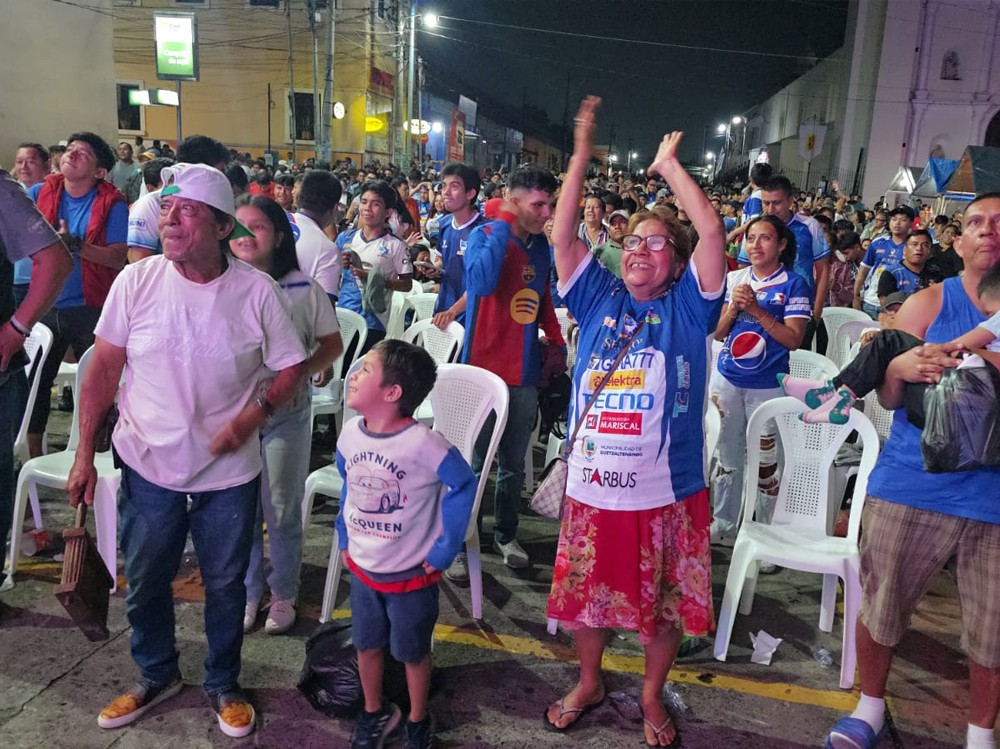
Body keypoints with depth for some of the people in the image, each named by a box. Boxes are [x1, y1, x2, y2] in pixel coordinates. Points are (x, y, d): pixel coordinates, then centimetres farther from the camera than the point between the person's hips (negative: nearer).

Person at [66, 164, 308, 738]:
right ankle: (157, 676, 44)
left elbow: (291, 367, -2)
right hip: (148, 467, 2)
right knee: (145, 583, 18)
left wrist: (253, 414, -18)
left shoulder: (257, 291, -11)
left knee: (226, 584, 15)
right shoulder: (136, 282, -8)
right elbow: (104, 370, -1)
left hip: (229, 471, -1)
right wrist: (84, 454, 0)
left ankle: (224, 685, 39)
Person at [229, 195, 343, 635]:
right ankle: (247, 593, 31)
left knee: (282, 509, 9)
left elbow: (332, 344, 1)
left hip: (286, 413, -1)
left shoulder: (302, 289, -5)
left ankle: (283, 594, 28)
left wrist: (300, 370, -16)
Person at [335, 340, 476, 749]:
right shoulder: (351, 433, -8)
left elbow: (463, 486, -19)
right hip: (362, 567, 5)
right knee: (367, 645, 21)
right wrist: (344, 539, 10)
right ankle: (374, 712, 46)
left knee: (412, 652, 16)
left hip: (412, 574, -5)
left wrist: (444, 549, -15)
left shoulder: (422, 443, -28)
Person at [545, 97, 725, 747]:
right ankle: (590, 682, 44)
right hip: (592, 484, 2)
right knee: (583, 592, 17)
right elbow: (563, 236, -3)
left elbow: (714, 232, -14)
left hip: (668, 491, -2)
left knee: (666, 602, 14)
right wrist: (582, 156, -4)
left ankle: (652, 695, 40)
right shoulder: (599, 299, 4)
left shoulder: (687, 306, -2)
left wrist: (671, 167, -8)